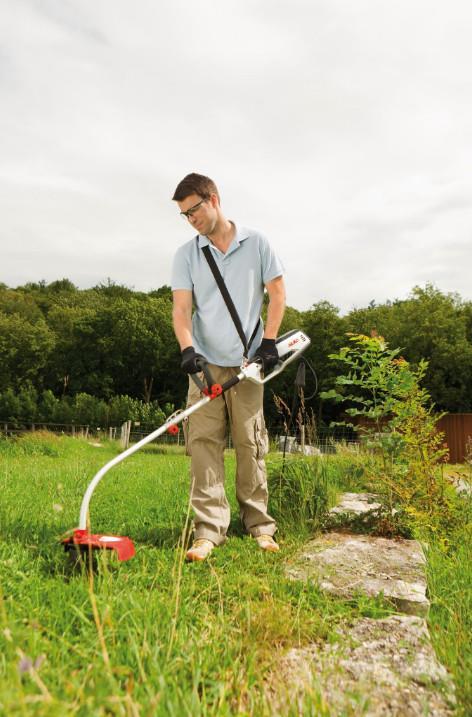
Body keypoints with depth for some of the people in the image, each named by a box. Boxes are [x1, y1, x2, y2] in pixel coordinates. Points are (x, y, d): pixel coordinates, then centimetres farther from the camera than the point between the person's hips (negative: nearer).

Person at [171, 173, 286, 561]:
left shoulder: (256, 243, 5)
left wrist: (269, 341, -3)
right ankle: (209, 529, 0)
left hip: (247, 362, -1)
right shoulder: (186, 254, 7)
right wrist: (187, 347, -19)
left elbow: (277, 291, 6)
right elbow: (181, 307, -1)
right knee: (204, 442, -6)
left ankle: (260, 525, 15)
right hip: (206, 363, 1)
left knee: (251, 444, 3)